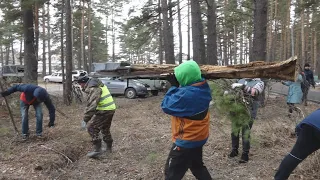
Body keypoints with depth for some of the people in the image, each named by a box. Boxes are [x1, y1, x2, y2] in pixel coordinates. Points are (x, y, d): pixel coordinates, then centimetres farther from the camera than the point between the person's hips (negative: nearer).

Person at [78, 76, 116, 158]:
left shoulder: (93, 89, -17)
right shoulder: (99, 85, 15)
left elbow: (91, 106, -25)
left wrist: (85, 120, -23)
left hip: (104, 111, -10)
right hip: (111, 108, 10)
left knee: (91, 127, -3)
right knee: (105, 128, 24)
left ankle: (97, 149, -1)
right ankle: (109, 147, 36)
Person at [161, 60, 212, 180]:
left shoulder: (187, 94, -32)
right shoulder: (202, 89, -3)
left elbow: (166, 106, -22)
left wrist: (174, 86, -15)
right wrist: (177, 86, -3)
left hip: (187, 140, -9)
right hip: (198, 137, 9)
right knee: (197, 166, 28)